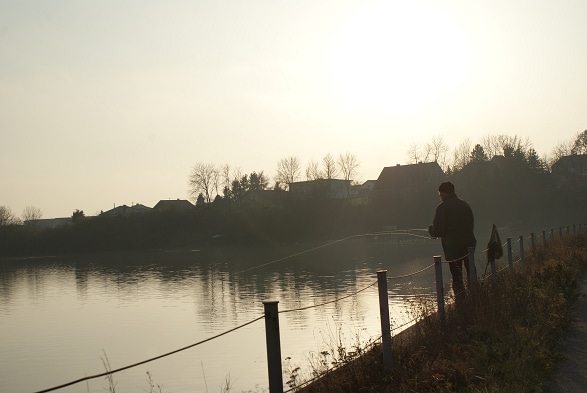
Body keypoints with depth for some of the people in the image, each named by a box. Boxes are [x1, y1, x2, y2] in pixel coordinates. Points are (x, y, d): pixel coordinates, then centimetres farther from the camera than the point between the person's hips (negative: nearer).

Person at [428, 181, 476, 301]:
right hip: (469, 245, 6)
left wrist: (430, 229, 10)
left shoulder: (442, 208, -10)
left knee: (457, 278, -1)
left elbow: (437, 231, -12)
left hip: (453, 248, -6)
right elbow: (472, 225, 17)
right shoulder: (465, 205, 10)